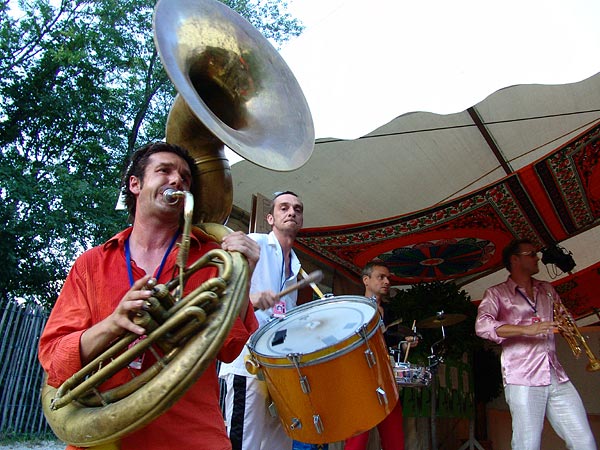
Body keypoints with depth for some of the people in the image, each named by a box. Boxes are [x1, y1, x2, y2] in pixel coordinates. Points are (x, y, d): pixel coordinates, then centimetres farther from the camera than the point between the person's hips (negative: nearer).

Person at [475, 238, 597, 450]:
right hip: (523, 380, -5)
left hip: (558, 378, 5)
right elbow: (482, 326, -14)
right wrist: (526, 330, -24)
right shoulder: (496, 293, 2)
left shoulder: (547, 289, 20)